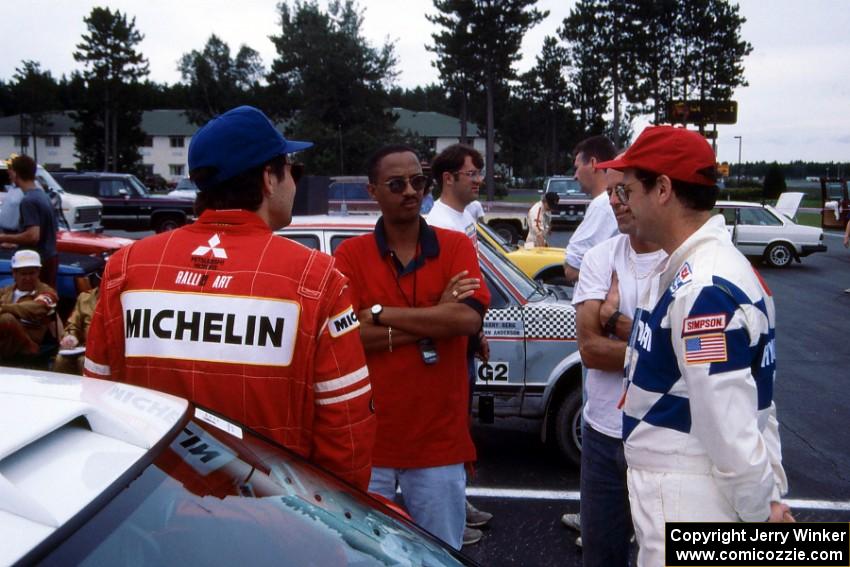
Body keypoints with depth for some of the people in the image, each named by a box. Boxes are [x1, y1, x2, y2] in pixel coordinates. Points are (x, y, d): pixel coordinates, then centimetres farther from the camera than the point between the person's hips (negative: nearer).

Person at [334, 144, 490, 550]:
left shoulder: (456, 247, 1)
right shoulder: (350, 255, -1)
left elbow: (469, 319, -15)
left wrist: (380, 312, -13)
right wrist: (434, 320, -14)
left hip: (439, 439, 1)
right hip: (369, 438, 0)